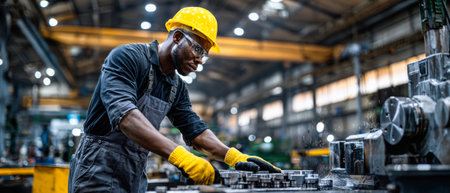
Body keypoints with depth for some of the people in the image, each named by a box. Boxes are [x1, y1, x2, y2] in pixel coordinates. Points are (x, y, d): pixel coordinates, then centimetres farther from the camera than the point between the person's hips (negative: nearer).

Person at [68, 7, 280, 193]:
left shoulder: (176, 88, 10)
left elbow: (196, 131, 6)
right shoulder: (127, 57, -14)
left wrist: (234, 157, -11)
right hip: (99, 172, -7)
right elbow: (123, 114, -30)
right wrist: (179, 155, -40)